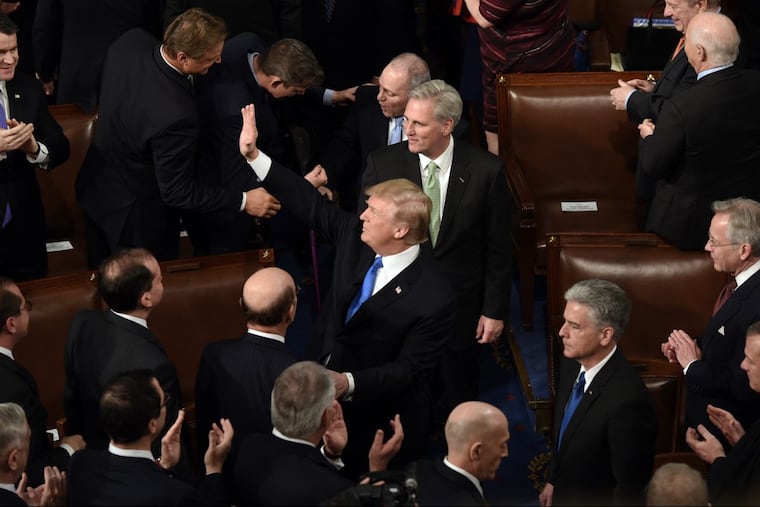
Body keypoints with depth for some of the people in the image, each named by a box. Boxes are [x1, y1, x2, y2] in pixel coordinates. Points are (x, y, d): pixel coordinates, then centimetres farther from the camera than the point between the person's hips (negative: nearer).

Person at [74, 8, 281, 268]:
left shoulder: (131, 42, -20)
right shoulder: (174, 115, -41)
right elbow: (177, 192, -27)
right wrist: (243, 202, -21)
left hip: (95, 188, 7)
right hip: (135, 217, -7)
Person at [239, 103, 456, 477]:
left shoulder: (432, 299, -25)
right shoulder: (356, 238, -8)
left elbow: (410, 370, -21)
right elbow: (311, 206, -1)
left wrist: (349, 383, -32)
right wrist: (253, 155, -6)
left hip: (374, 412, -6)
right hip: (322, 380, 6)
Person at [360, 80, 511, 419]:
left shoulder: (485, 170, -14)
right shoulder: (383, 164, -11)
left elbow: (498, 247, -5)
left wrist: (495, 309, -3)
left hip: (460, 304, -1)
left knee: (458, 402, 17)